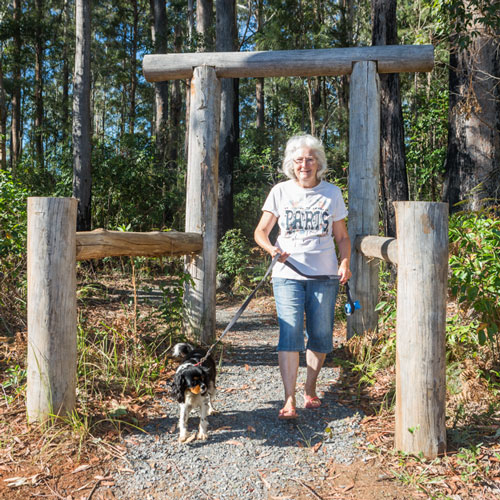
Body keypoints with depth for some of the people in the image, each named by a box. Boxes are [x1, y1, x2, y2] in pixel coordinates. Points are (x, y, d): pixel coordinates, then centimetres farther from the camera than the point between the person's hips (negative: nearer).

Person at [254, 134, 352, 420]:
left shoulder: (332, 193, 9)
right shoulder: (281, 191, 6)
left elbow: (342, 237, 13)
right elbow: (261, 232, 8)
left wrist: (345, 263, -5)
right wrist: (272, 249, -14)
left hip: (324, 275, 1)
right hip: (288, 275, -1)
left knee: (320, 335, 5)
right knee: (290, 334, -11)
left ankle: (310, 390, 25)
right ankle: (289, 400, -7)